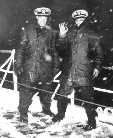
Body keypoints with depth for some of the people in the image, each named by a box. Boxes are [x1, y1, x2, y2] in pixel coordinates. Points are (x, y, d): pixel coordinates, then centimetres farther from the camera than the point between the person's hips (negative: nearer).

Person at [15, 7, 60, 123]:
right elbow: (21, 48, 1)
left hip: (46, 67, 2)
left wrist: (56, 66, 9)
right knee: (26, 90, -2)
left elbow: (55, 51, 12)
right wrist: (18, 64, -5)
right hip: (30, 66, -2)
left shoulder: (51, 32, 7)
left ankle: (46, 109, 35)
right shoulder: (28, 30, 2)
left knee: (46, 89, 13)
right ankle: (23, 113, 13)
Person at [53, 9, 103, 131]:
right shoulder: (72, 33, 11)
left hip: (85, 69, -5)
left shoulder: (91, 34, -1)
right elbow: (64, 45, 16)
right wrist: (62, 35, -2)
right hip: (72, 68, 5)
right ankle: (60, 114, 30)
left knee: (86, 95, -3)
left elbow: (98, 52, 0)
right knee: (64, 92, 11)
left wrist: (97, 67, -6)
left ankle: (92, 121, 8)